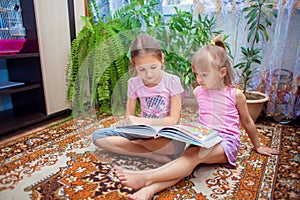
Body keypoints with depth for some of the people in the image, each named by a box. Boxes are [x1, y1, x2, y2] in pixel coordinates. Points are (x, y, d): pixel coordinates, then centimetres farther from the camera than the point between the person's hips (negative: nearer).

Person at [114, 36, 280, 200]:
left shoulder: (235, 94, -2)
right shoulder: (198, 91, 6)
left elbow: (247, 122, 12)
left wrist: (257, 146, 22)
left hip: (226, 141, -3)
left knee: (194, 155, -32)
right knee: (189, 158, -29)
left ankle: (147, 178, -42)